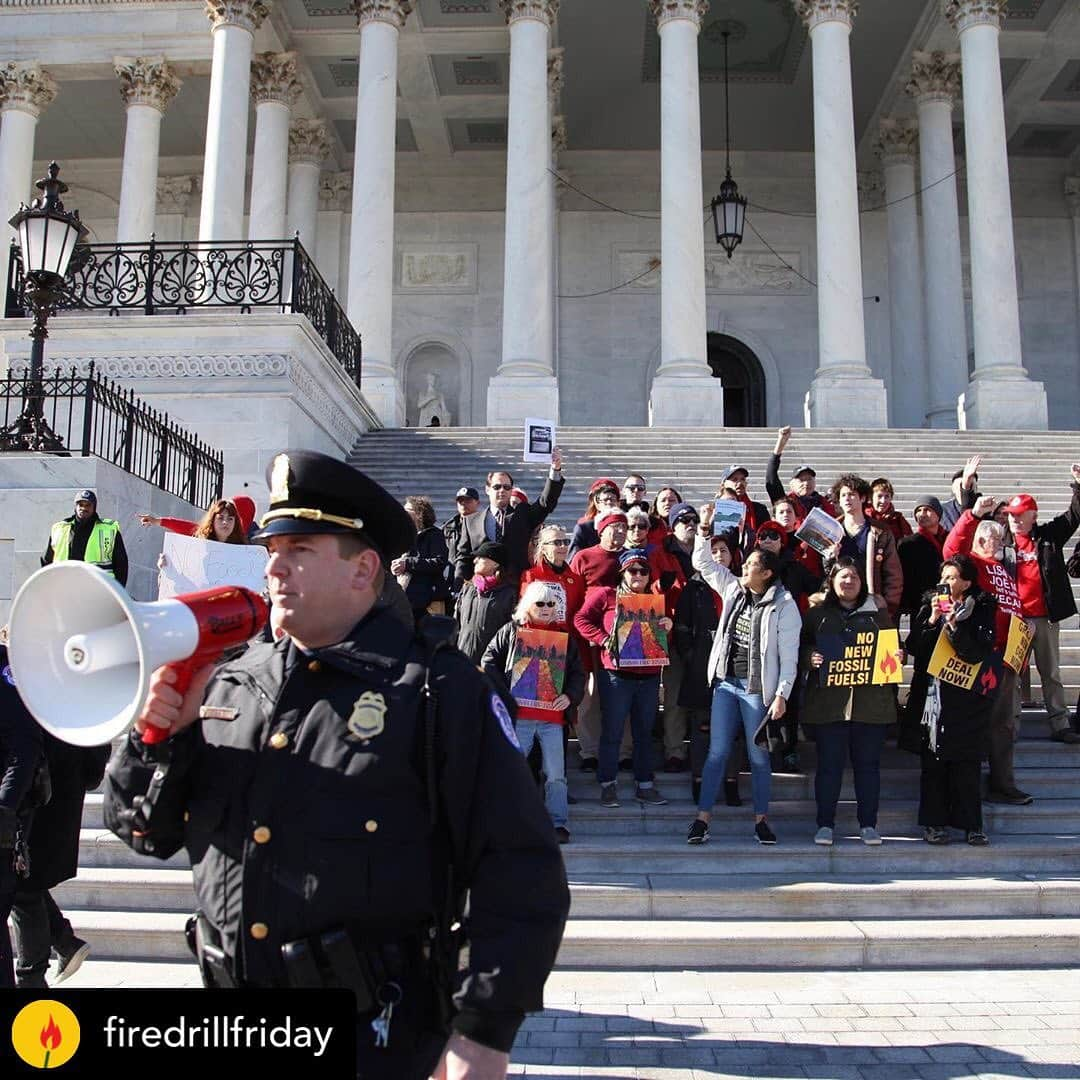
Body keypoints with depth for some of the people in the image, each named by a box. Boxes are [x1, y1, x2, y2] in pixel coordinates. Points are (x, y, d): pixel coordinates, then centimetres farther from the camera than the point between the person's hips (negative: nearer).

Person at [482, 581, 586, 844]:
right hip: (519, 715, -1)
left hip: (553, 716, 1)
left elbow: (578, 672, 11)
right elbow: (489, 662, 4)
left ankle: (558, 823, 10)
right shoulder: (512, 631, 5)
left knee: (555, 774, 3)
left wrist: (570, 696, -6)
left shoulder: (565, 635, 10)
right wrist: (503, 692, -6)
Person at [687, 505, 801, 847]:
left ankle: (761, 820, 19)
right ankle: (702, 818, 4)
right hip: (726, 682, 4)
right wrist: (704, 528, 2)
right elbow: (703, 563, 13)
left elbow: (789, 655, -10)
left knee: (758, 756, 5)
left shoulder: (783, 605, -9)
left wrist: (781, 695, -14)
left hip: (758, 688, -4)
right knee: (717, 751, 2)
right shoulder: (734, 590, 6)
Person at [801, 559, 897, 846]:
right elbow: (802, 646, 7)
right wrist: (810, 658, -13)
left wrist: (897, 659, -5)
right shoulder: (817, 613, 9)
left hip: (871, 701, 1)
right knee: (829, 764, 2)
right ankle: (825, 824, 11)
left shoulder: (877, 613, 12)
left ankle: (868, 824, 17)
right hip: (828, 701, -1)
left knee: (868, 764, 6)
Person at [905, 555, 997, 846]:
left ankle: (971, 824, 11)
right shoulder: (929, 608, 9)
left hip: (966, 699, -2)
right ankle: (934, 822, 13)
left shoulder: (982, 610, 1)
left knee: (967, 764, 0)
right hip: (931, 694, 2)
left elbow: (980, 652, -11)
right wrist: (933, 620, -11)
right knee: (933, 762, 5)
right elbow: (914, 647, -1)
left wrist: (954, 625, -20)